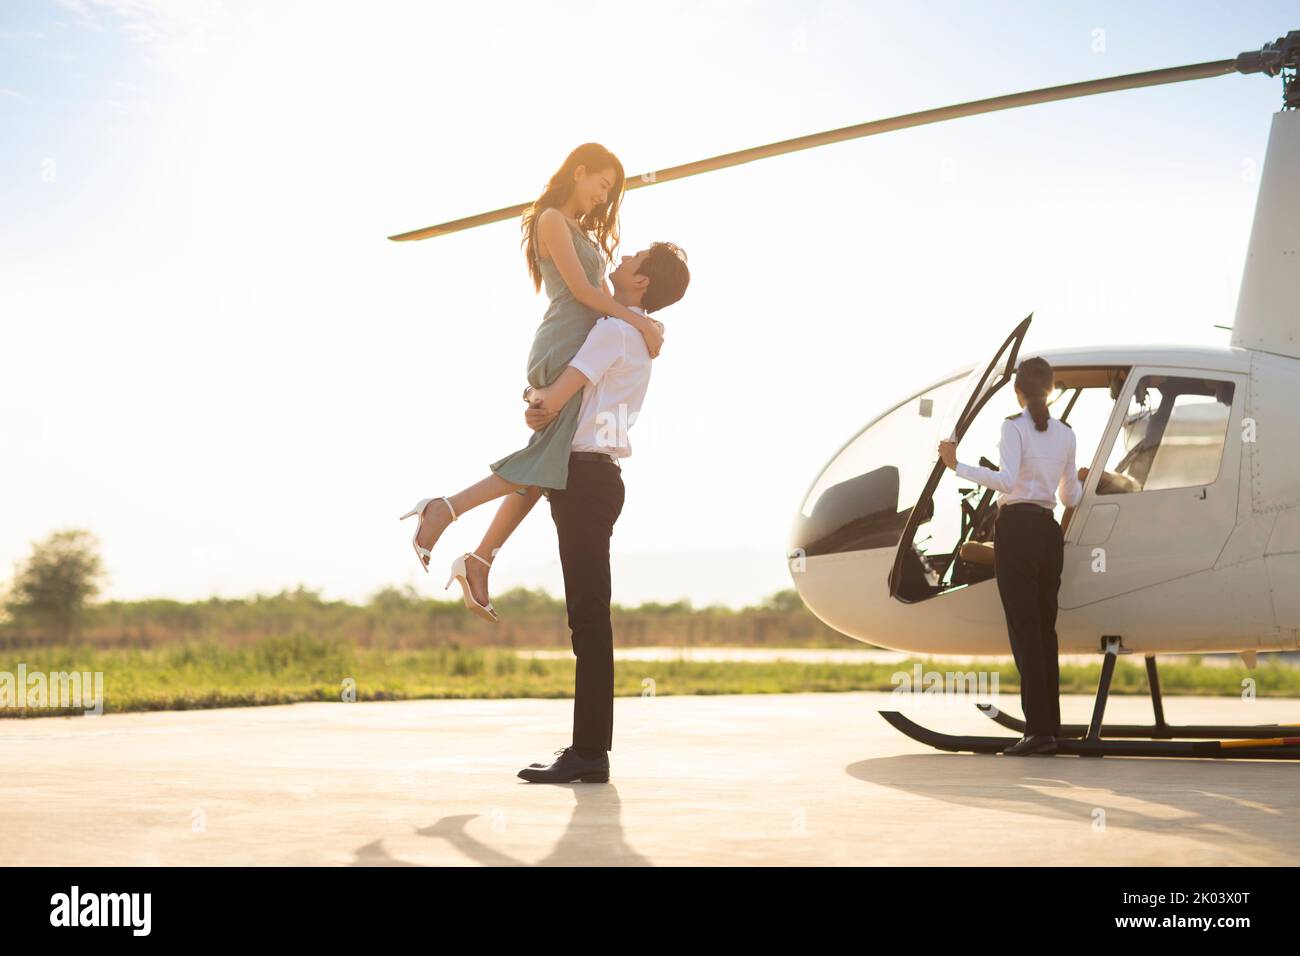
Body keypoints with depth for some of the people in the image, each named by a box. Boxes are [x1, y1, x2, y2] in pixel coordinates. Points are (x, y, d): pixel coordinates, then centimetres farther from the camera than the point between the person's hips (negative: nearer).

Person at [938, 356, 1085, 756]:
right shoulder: (1065, 433, 12)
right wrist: (1079, 480, 39)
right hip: (1049, 531, 6)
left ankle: (1039, 728, -9)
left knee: (1024, 628, -5)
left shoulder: (1014, 426, -6)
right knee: (1045, 628, 10)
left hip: (1017, 528, -6)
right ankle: (1051, 729, 10)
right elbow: (1069, 498, 16)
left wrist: (958, 466, -15)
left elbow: (1007, 480, -21)